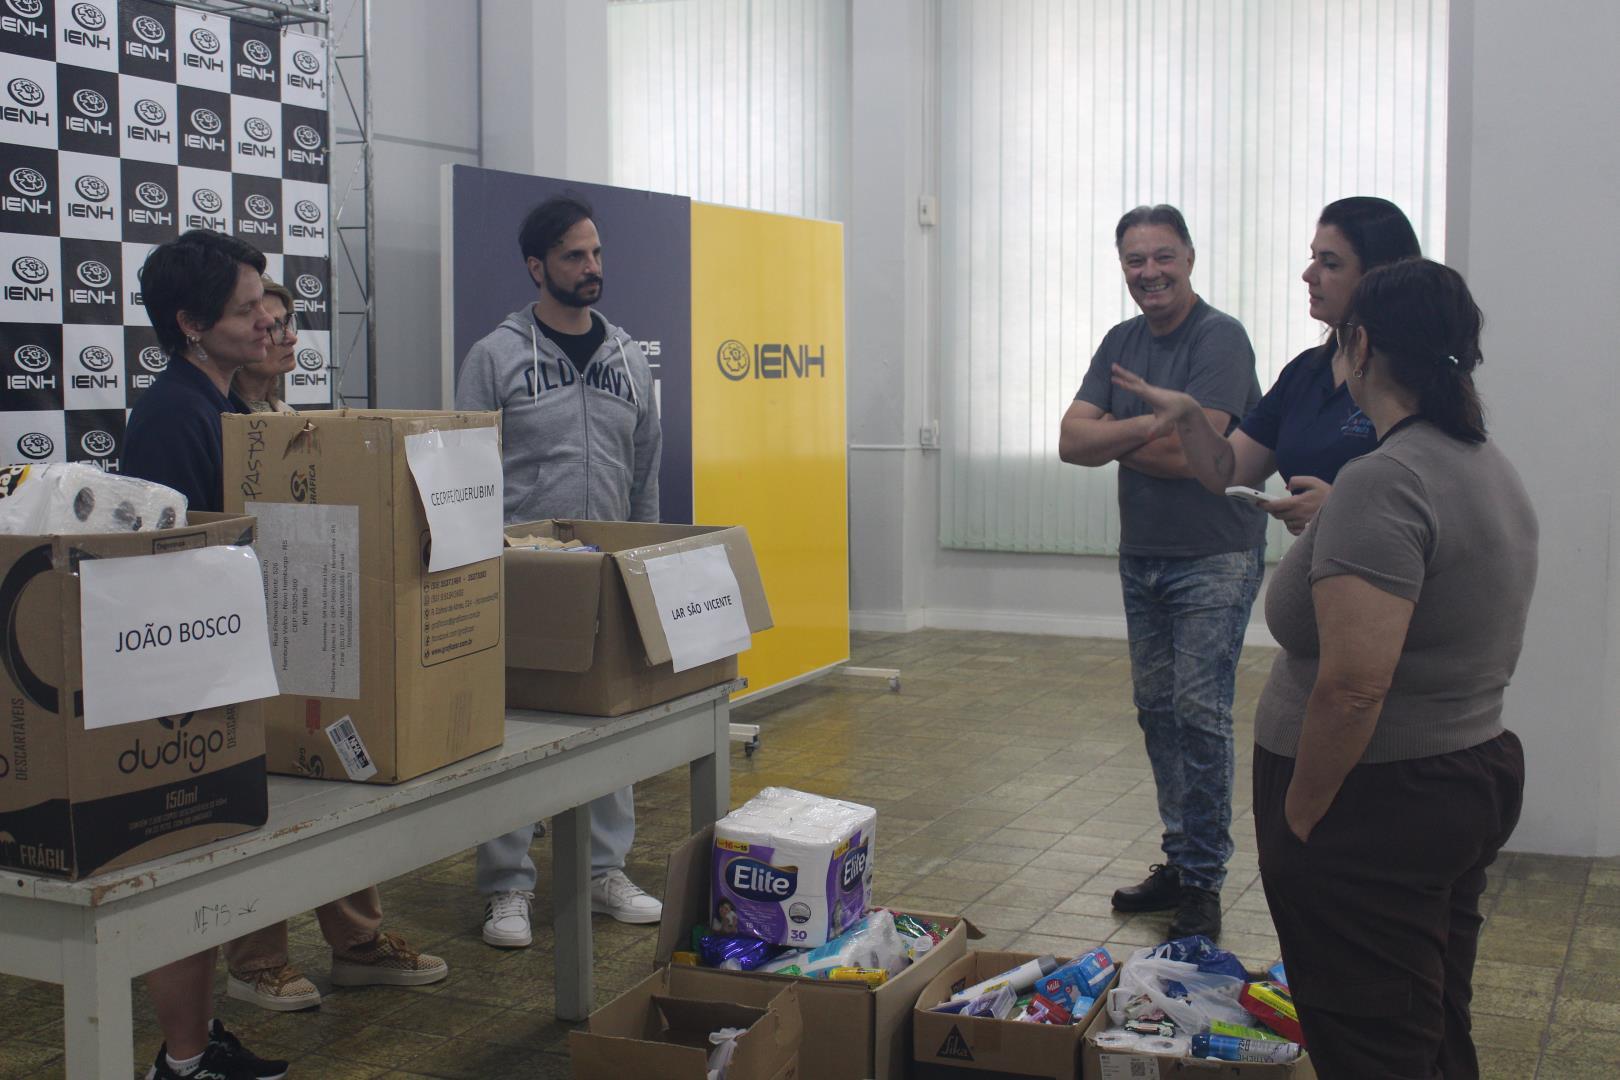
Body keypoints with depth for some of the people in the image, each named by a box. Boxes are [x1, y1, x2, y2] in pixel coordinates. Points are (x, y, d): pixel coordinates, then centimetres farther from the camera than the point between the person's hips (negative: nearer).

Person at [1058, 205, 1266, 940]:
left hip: (1214, 557, -7)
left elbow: (1193, 453, -23)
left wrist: (1113, 439, -8)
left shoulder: (1219, 338, -12)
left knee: (1199, 712, -8)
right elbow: (1072, 441, -2)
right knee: (1156, 709, 11)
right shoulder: (1123, 342, 10)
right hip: (1141, 554, 7)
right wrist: (1151, 425, -16)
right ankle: (1179, 858, 23)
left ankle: (1203, 879, 1)